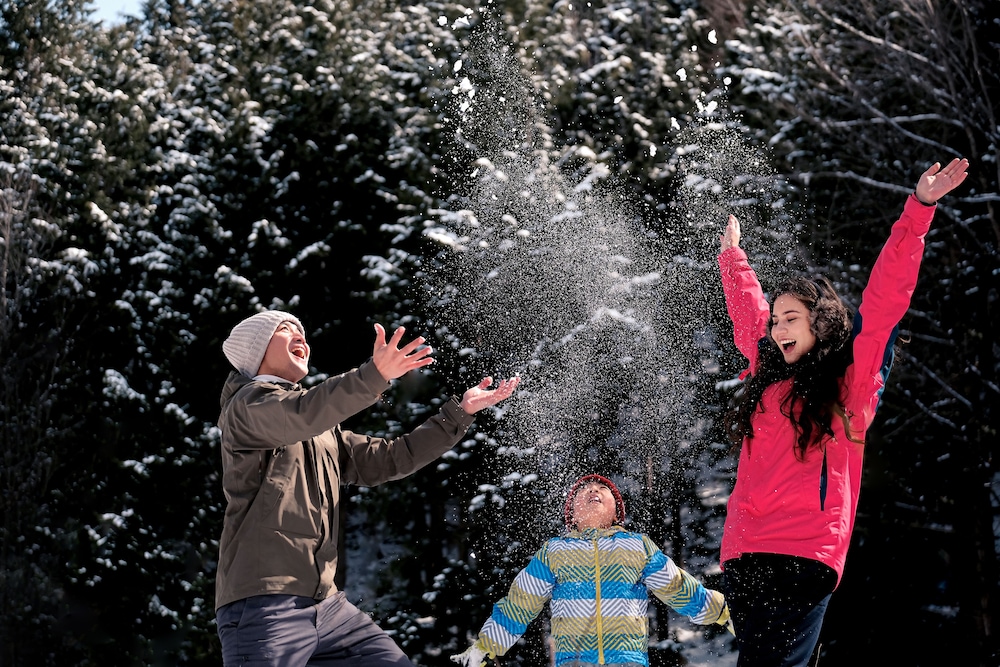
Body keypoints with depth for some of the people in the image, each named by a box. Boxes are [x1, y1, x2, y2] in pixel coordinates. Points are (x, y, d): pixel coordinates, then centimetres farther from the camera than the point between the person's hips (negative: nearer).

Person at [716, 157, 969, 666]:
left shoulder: (852, 378, 7)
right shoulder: (768, 376, 21)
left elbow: (886, 298, 1)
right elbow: (747, 311, 38)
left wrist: (918, 210, -3)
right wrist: (732, 256, 54)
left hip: (806, 554, -5)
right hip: (744, 552, 5)